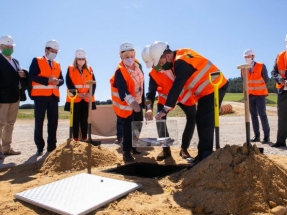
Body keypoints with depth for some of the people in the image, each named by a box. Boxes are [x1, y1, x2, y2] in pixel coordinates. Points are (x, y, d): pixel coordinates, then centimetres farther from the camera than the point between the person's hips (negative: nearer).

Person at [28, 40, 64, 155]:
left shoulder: (57, 64, 18)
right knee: (39, 121, -1)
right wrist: (47, 80, -18)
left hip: (54, 96, 5)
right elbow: (31, 76, -9)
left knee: (53, 122, 5)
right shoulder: (37, 61, 3)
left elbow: (61, 79, 13)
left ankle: (51, 146, 13)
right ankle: (39, 147, 9)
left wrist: (58, 81, -11)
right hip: (40, 96, -4)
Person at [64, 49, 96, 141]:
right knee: (76, 119, 1)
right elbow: (69, 83, -7)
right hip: (75, 98, -2)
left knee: (84, 119, 7)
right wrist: (77, 93, -18)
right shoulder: (70, 69, 4)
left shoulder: (89, 70, 12)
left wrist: (90, 93, -13)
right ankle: (75, 139, 8)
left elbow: (93, 83, 4)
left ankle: (85, 138, 13)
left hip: (87, 98, 3)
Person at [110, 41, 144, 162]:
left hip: (138, 101, 8)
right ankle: (126, 152, 3)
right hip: (126, 104, -7)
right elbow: (123, 90, -38)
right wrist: (132, 102, -52)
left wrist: (142, 98, 16)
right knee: (127, 128, -8)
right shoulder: (120, 71, -26)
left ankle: (134, 147, 36)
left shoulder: (138, 65, -4)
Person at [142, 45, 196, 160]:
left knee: (192, 119, -5)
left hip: (185, 95, 1)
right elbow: (151, 92, -28)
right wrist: (149, 108, -45)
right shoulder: (153, 74, -23)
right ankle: (166, 149, 2)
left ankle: (184, 148, 9)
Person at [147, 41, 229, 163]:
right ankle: (203, 155, 19)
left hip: (213, 88, -10)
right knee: (201, 120, 11)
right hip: (210, 89, 10)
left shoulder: (181, 62, -21)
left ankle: (204, 157, -1)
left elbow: (176, 87, -25)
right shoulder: (181, 54, 7)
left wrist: (165, 109, -24)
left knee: (205, 123, -8)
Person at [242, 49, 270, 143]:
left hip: (260, 94, -4)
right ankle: (256, 136, 12)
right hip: (250, 95, 4)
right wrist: (248, 90, 7)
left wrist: (259, 89, 3)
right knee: (253, 115, 5)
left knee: (262, 114, -6)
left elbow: (266, 80, 0)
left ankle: (267, 136, 3)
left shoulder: (261, 66, -4)